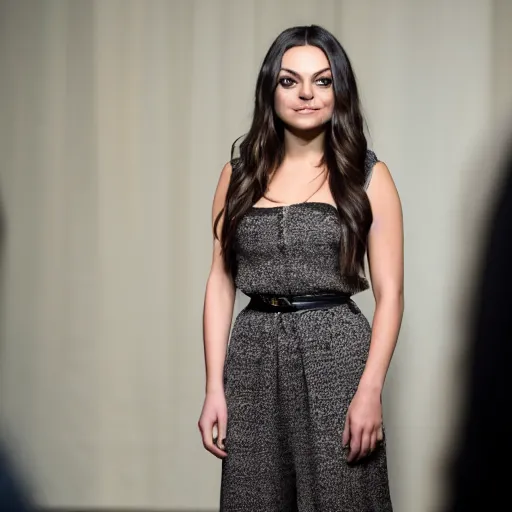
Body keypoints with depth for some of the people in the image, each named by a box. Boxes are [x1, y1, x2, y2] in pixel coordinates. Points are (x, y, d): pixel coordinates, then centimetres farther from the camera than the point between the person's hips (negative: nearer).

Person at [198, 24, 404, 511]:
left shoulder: (367, 176, 1)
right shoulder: (239, 174, 8)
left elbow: (390, 293, -2)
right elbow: (220, 283, 6)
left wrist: (370, 390, -13)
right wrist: (214, 389, -1)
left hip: (336, 354, -2)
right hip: (254, 359, 2)